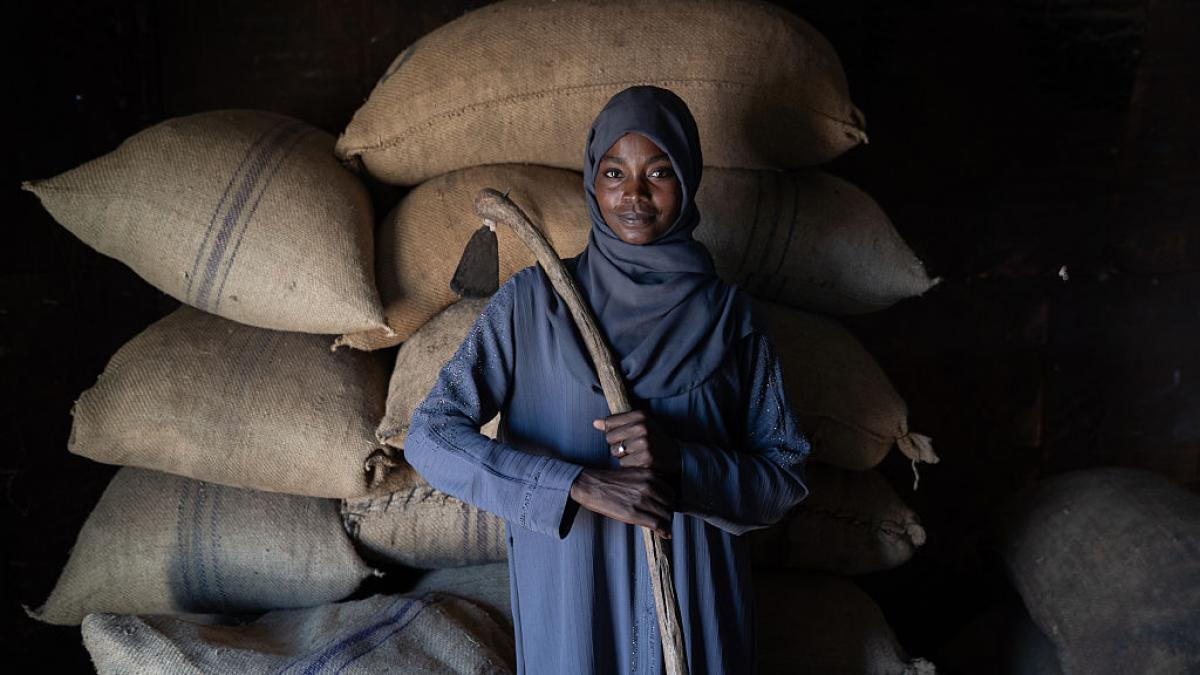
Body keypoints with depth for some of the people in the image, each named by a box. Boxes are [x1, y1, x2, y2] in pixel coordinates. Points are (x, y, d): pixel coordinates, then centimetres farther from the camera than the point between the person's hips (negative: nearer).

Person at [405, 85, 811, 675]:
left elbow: (787, 476, -2)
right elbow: (429, 436, -14)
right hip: (567, 601, -1)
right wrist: (579, 484, -24)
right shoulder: (531, 301, -7)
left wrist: (680, 461, -21)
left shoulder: (726, 315, -3)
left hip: (696, 603, 1)